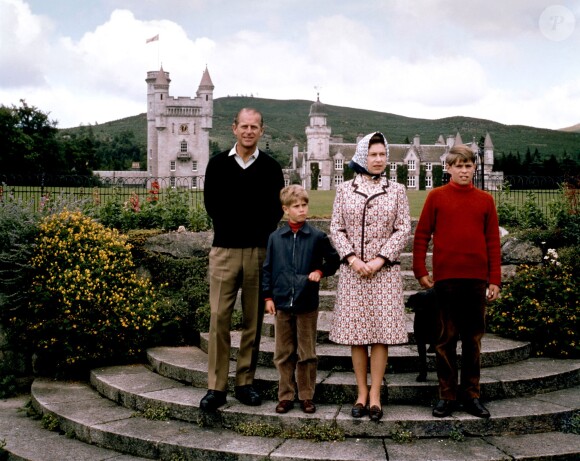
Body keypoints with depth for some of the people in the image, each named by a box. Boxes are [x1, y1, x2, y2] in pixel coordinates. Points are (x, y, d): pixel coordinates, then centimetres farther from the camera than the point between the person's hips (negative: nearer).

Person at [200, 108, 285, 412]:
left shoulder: (270, 167, 7)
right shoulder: (218, 164, 7)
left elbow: (276, 210, 7)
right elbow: (211, 204, 6)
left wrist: (259, 234, -3)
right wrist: (231, 228, 0)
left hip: (259, 250, 1)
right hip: (224, 250, -1)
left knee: (253, 321, 6)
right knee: (219, 318, -5)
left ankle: (245, 383, 15)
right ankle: (216, 387, 0)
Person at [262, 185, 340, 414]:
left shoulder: (317, 236, -3)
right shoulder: (276, 237, 2)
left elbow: (333, 259, 9)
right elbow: (268, 268, 6)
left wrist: (320, 271, -8)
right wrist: (268, 296, 3)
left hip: (307, 303, -1)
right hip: (282, 303, 2)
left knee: (307, 354, 7)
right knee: (283, 354, 9)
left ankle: (306, 396, 19)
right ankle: (285, 396, 20)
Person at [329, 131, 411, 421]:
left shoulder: (396, 191, 6)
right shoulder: (344, 190, 7)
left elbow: (403, 230, 1)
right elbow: (336, 229, 4)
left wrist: (380, 260, -10)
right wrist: (352, 259, -9)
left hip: (385, 270, 0)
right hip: (353, 270, 1)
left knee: (381, 333, -1)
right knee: (356, 333, 3)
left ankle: (375, 395, 7)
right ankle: (361, 394, 13)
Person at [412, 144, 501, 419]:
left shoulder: (485, 200, 8)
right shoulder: (436, 197, 3)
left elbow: (493, 241, 7)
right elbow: (421, 236, 3)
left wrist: (494, 280, 3)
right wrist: (420, 272, -3)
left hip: (477, 279, 2)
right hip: (446, 277, -2)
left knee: (473, 339, 9)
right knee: (446, 338, 4)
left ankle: (471, 394, 18)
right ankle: (447, 395, 12)